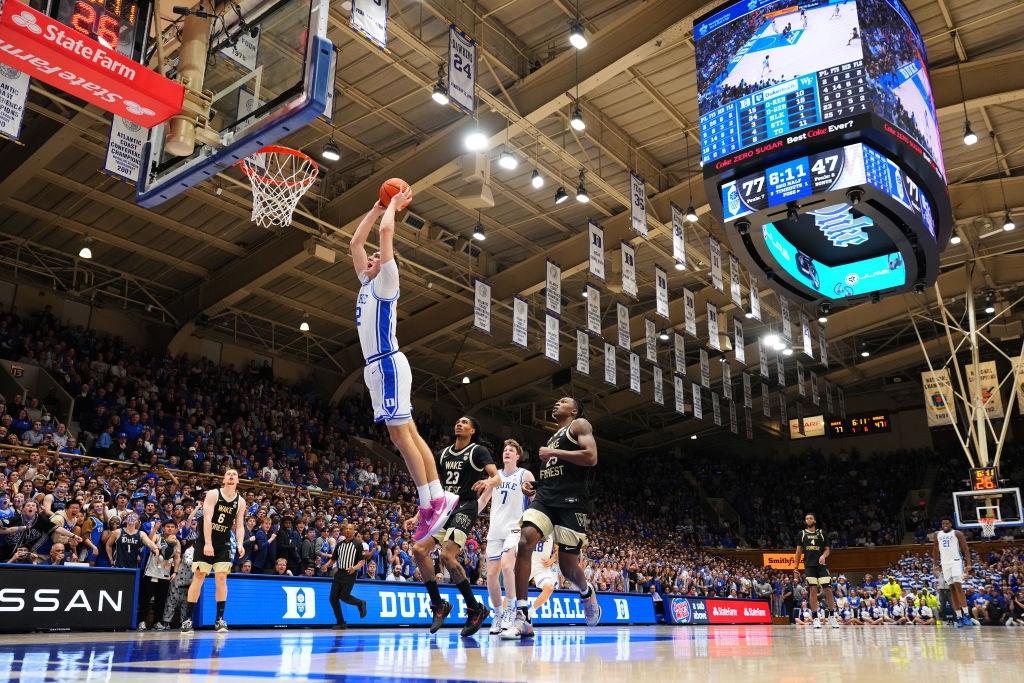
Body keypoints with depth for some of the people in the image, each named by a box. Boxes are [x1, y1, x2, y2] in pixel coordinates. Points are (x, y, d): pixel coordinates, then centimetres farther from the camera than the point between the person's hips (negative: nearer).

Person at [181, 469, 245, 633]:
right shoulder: (213, 494, -9)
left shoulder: (240, 502, 2)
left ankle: (220, 619, 1)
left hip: (224, 543, 3)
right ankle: (187, 618, 5)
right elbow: (207, 519, -18)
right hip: (205, 541, -3)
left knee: (221, 579, -3)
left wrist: (240, 544, -12)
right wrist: (208, 543, -27)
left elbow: (239, 526, 5)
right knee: (199, 578, -3)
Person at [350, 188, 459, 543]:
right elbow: (355, 241, 27)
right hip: (376, 367, 9)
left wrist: (394, 206, 9)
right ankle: (440, 497, 7)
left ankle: (430, 505, -9)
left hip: (388, 364, -9)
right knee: (407, 434, 5)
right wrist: (378, 207, 28)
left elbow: (386, 233, -6)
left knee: (401, 435, -11)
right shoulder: (368, 284, 22)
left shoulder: (386, 281, 1)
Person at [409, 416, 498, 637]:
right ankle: (438, 604, 7)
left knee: (447, 556, -23)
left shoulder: (478, 451, -2)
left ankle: (475, 609, -8)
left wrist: (488, 481, -39)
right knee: (419, 549, -7)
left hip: (465, 507, -7)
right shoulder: (444, 453, 17)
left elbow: (497, 477, -15)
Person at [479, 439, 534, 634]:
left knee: (507, 566, -25)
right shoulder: (495, 475, 14)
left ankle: (510, 608, -9)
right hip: (495, 530, 5)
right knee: (491, 574, 0)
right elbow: (483, 500, 21)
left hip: (515, 528, -5)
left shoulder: (525, 475, 1)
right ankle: (497, 613, 16)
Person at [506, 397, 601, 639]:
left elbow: (591, 457, -13)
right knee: (524, 542, -21)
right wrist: (534, 486, 14)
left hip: (572, 501, -6)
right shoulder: (553, 437, 27)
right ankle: (522, 619, -21)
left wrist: (554, 453, -9)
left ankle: (587, 592, 38)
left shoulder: (579, 425, 5)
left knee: (568, 567, 0)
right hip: (545, 498, 6)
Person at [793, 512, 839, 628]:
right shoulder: (802, 534, 9)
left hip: (822, 565, 0)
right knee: (813, 590, -4)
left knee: (828, 589, -6)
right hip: (809, 566, 0)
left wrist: (824, 556, -12)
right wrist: (795, 567, 5)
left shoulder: (821, 533, 9)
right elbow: (798, 552, 11)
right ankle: (815, 618, 1)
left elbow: (827, 549, 10)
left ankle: (832, 616, 6)